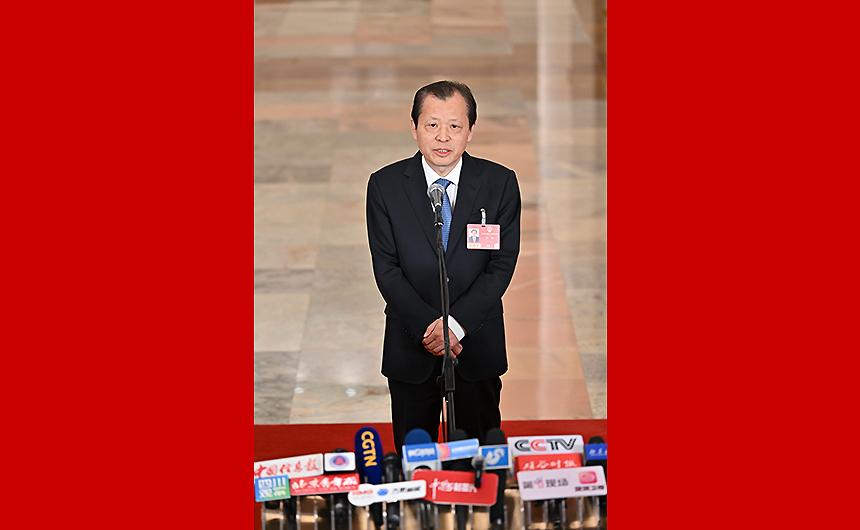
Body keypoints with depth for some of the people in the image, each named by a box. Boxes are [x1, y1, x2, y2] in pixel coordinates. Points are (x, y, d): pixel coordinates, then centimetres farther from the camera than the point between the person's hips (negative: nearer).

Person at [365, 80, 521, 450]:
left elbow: (502, 264, -9)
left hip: (476, 341, 0)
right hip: (411, 347, 0)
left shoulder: (499, 183, -6)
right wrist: (428, 326, -18)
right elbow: (386, 269, -8)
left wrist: (456, 323, -18)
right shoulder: (385, 185, -6)